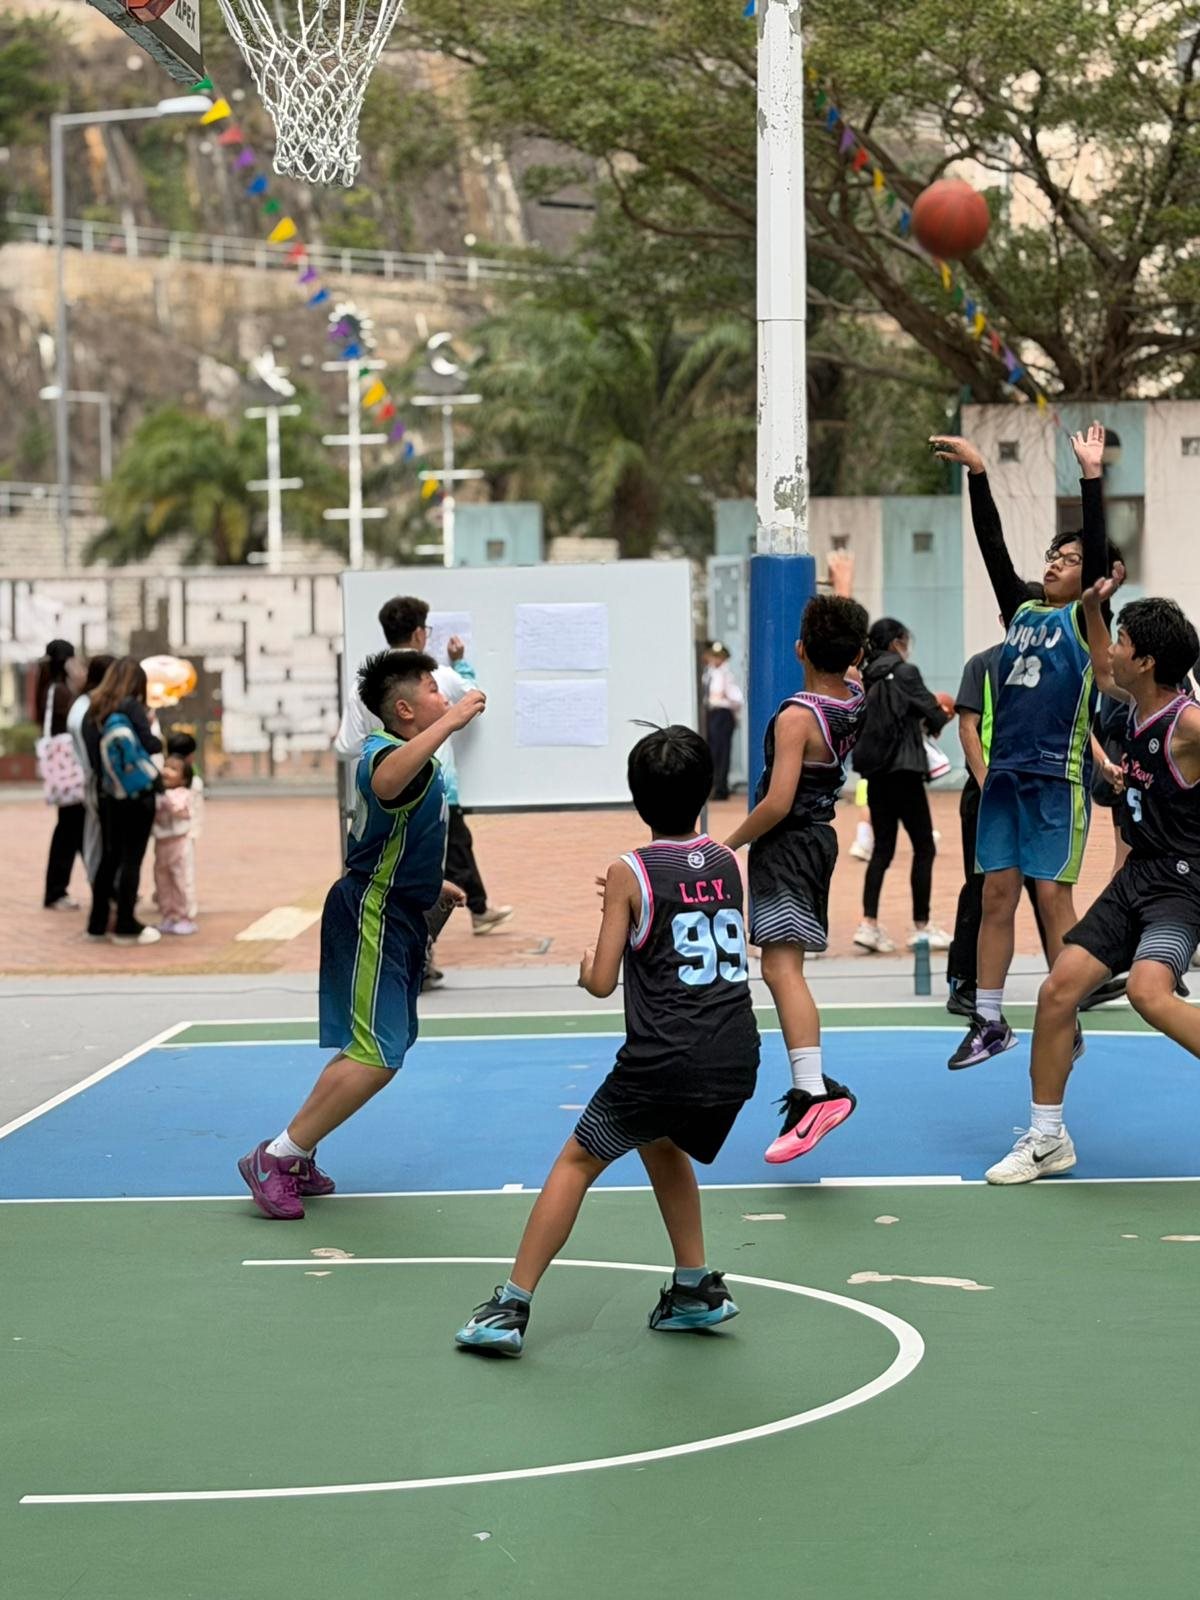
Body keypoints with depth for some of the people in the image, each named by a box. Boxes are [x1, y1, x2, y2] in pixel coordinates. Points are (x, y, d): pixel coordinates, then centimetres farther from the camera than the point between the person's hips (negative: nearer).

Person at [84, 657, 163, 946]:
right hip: (139, 793, -5)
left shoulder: (93, 711, 6)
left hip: (110, 794, 5)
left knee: (109, 857, 13)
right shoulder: (131, 706, -9)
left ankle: (98, 923, 17)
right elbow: (150, 744, -15)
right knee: (132, 859, -1)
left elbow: (93, 756, 5)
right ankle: (126, 926, 1)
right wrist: (160, 740, 5)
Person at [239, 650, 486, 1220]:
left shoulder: (393, 749, 15)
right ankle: (274, 1158, -9)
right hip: (371, 917, -11)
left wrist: (429, 882, 39)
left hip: (394, 915, 11)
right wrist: (450, 722, -45)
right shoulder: (387, 752, -19)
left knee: (371, 1051, 14)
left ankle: (297, 1158, 20)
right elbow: (386, 782, -48)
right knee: (377, 1056, -15)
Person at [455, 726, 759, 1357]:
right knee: (663, 1144, 31)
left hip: (663, 1061, -5)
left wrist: (587, 966, 19)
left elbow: (602, 982, -4)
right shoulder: (726, 862, 10)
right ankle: (697, 1289, 30)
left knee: (576, 1162, 8)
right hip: (737, 1061, 5)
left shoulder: (629, 874, -4)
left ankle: (511, 1309, 6)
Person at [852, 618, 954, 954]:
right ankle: (921, 927, 6)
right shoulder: (904, 672, -10)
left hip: (875, 771, 7)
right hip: (903, 770, -7)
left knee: (882, 848, 9)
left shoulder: (868, 678, 9)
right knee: (924, 847, 4)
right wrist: (940, 716, 13)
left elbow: (870, 721, 13)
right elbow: (932, 714, -11)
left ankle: (869, 923, 0)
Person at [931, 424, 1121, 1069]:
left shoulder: (1084, 619, 0)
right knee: (996, 894, 6)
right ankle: (989, 1022, 12)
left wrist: (1091, 475, -19)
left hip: (1058, 776, -6)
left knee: (1052, 895, -5)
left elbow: (1098, 545, -12)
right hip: (1005, 773, 6)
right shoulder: (1022, 610, 14)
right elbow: (992, 545, 10)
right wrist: (977, 473, 3)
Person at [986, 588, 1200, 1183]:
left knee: (1149, 993, -32)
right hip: (1137, 873, 9)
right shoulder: (1136, 704, 8)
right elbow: (1103, 675, 29)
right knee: (1058, 990, 4)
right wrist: (1091, 610, 22)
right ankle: (1046, 1139, 17)